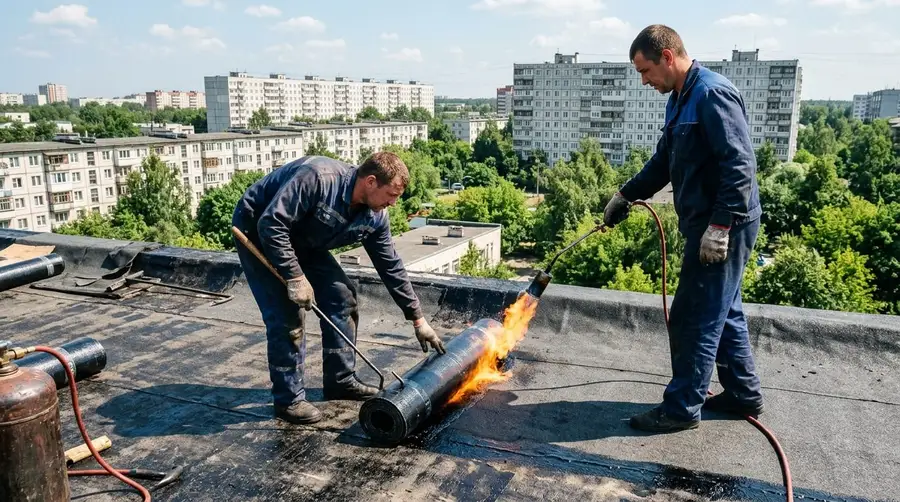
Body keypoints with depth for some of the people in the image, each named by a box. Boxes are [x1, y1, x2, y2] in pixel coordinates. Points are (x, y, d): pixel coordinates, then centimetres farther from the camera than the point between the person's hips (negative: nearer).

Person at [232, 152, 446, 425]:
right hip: (257, 231, -7)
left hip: (302, 240, 8)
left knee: (341, 296, 1)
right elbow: (270, 224, -34)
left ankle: (340, 380, 15)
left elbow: (391, 266, -2)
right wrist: (295, 277, -31)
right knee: (286, 314, -15)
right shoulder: (318, 178, -35)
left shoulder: (374, 217, -11)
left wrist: (418, 318, 0)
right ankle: (288, 400, 1)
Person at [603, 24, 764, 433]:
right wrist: (626, 195, 17)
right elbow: (664, 161, 22)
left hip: (724, 226, -10)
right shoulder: (680, 100, 14)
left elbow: (740, 165, -23)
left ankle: (682, 408, 10)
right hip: (706, 224, 10)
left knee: (694, 319, -2)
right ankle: (744, 394, 31)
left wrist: (720, 226, -24)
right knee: (722, 313, 18)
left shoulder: (712, 93, -17)